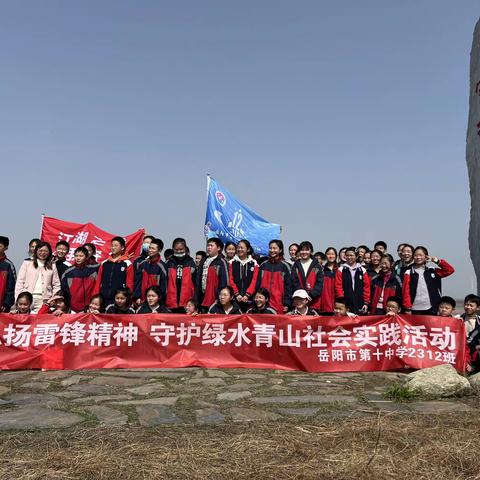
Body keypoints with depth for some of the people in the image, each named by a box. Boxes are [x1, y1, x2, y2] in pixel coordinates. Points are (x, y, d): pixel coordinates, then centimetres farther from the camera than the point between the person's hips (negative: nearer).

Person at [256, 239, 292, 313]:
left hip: (279, 303, -2)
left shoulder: (284, 266, 2)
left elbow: (288, 286, 1)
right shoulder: (263, 265, 11)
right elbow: (258, 284, 12)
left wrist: (287, 304, -5)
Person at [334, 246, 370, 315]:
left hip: (360, 306, 2)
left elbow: (366, 288, 7)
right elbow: (338, 287, -3)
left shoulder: (362, 270, 9)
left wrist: (366, 303, 0)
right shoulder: (341, 270, 3)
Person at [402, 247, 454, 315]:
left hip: (431, 309, 2)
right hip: (415, 310, -2)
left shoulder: (432, 272, 11)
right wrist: (408, 308, -10)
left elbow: (450, 270, 8)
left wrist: (437, 261, 2)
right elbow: (406, 292, -2)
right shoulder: (409, 273, 2)